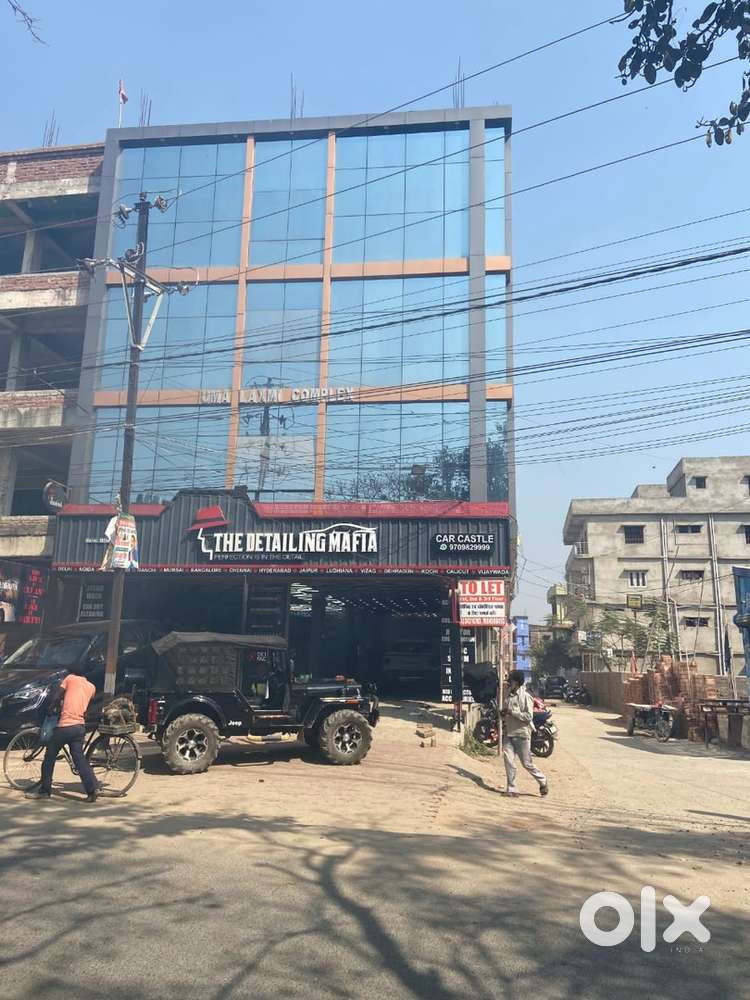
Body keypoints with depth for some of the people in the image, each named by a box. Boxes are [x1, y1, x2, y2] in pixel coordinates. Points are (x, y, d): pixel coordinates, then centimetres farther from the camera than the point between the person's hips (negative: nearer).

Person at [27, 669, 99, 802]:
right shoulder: (91, 687, 17)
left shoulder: (70, 678, 4)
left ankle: (44, 790, 17)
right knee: (79, 758, 6)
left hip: (65, 725, -4)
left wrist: (51, 709, 16)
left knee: (49, 757, 10)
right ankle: (92, 788, -6)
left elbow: (57, 697, 0)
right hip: (80, 726, 5)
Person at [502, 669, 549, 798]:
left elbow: (529, 716, -17)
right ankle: (511, 788, 5)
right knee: (508, 759, -4)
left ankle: (543, 781, 25)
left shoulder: (525, 696, -10)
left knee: (527, 763, 2)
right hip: (508, 733, 6)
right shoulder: (508, 695, 11)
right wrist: (503, 713, 2)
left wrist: (512, 712, -21)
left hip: (521, 734, -6)